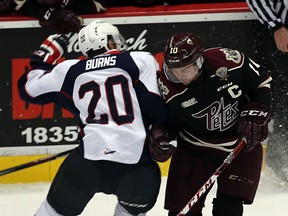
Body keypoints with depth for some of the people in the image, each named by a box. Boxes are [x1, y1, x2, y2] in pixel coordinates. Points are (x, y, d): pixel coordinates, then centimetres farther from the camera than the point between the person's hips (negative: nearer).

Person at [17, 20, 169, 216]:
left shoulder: (70, 71, 12)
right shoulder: (141, 61, 3)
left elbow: (29, 89, 23)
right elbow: (157, 108, -3)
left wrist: (44, 56, 37)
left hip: (88, 161, 2)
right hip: (137, 164, -1)